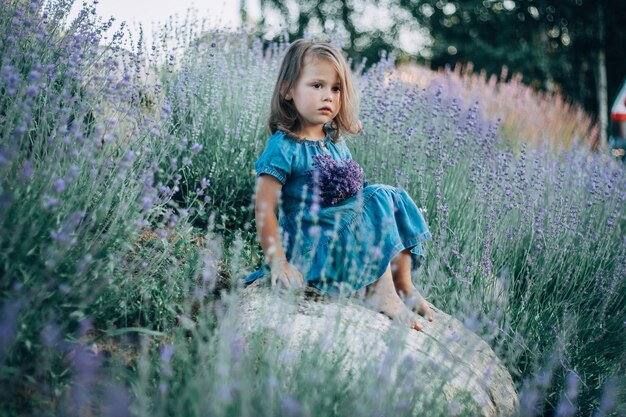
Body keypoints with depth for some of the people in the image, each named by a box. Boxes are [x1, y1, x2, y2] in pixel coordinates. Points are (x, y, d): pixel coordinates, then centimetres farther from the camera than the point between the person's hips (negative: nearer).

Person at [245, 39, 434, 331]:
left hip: (347, 235, 8)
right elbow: (264, 212, -16)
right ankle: (380, 289, -12)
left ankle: (403, 286, -1)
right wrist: (279, 264, -22)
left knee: (396, 199, -2)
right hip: (310, 247, -8)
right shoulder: (283, 148, -13)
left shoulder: (337, 143, 12)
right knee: (379, 199, -18)